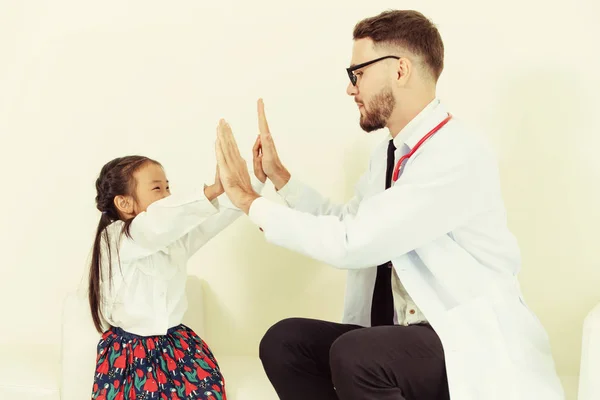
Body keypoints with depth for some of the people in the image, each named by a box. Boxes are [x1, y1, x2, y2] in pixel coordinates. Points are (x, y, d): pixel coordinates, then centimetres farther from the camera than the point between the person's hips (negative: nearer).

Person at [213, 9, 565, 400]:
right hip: (402, 335, 8)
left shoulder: (459, 154, -20)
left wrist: (250, 201, -12)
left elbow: (350, 243, -24)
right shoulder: (390, 152, 9)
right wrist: (279, 174, 12)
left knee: (354, 354, -32)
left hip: (475, 347, -8)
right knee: (284, 341, -6)